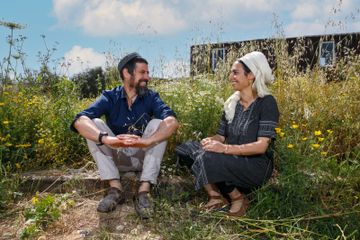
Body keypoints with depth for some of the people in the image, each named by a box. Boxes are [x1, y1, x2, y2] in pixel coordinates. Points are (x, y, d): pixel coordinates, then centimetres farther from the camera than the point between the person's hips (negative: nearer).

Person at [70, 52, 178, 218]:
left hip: (143, 157, 0)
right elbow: (80, 121, -26)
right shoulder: (110, 97, -8)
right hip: (115, 158, 0)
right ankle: (115, 188, -23)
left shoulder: (151, 97, -7)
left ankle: (144, 191, -29)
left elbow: (172, 121, -27)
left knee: (158, 123, -24)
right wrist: (106, 139, -46)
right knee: (94, 123, -20)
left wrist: (146, 141, -47)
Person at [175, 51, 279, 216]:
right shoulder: (231, 103, 8)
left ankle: (238, 198, -8)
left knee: (208, 159, -32)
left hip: (257, 166, -7)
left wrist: (225, 148, -30)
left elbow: (262, 146, -19)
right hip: (232, 161, 7)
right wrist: (210, 141, -15)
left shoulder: (266, 103, -11)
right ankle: (215, 195, -4)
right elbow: (221, 136, 9)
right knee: (186, 149, -8)